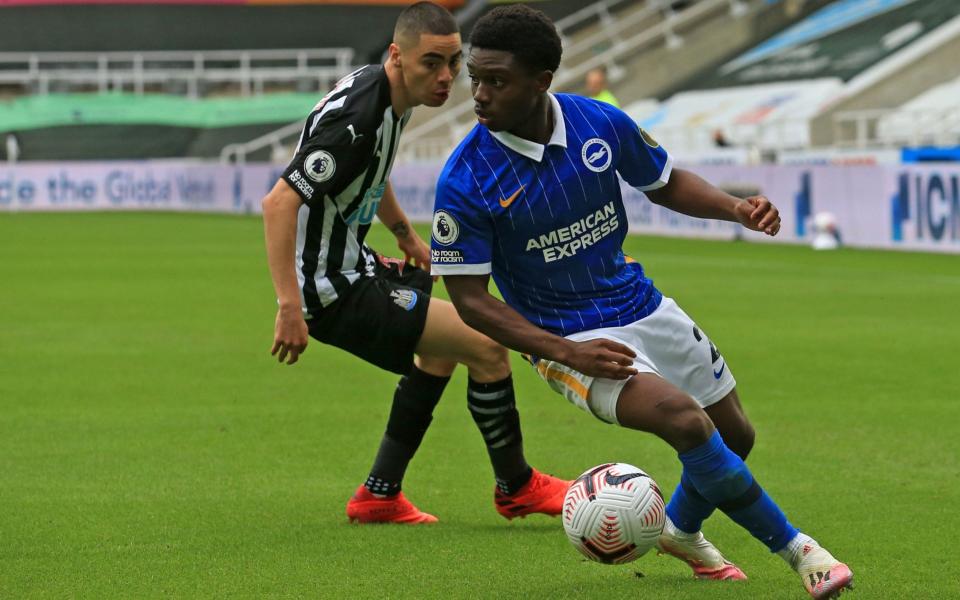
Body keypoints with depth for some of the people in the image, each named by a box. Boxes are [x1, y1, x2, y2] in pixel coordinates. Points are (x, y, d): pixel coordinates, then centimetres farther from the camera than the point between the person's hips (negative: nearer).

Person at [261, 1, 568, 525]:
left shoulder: (392, 96, 3)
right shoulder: (356, 118, -28)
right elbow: (279, 202, -32)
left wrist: (405, 234, 31)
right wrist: (290, 306, -36)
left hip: (349, 265, 11)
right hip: (331, 290, -11)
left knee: (443, 347, 29)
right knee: (487, 347, -10)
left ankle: (379, 495, 28)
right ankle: (515, 487, 12)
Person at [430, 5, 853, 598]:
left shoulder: (601, 124, -11)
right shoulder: (466, 180, -21)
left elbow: (666, 183, 9)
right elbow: (470, 298, -15)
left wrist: (736, 208, -11)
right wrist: (565, 352, -24)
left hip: (640, 305, 5)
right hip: (566, 335, -5)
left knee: (735, 435, 14)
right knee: (687, 422, -27)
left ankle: (682, 530, 45)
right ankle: (796, 549, -10)